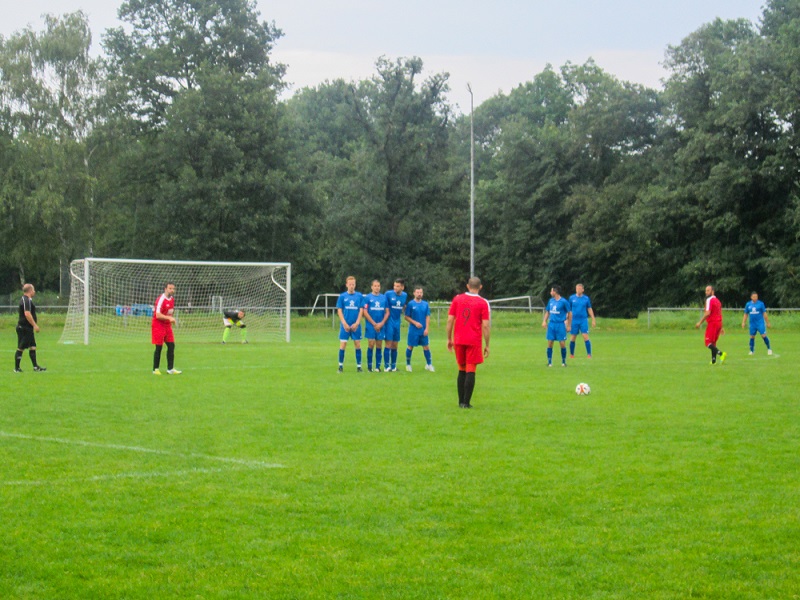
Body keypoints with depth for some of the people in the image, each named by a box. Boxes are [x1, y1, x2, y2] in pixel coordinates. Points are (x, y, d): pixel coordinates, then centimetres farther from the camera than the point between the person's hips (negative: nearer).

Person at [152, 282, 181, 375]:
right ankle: (155, 369, 5)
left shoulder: (172, 299, 8)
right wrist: (169, 318, -34)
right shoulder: (161, 299, -18)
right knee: (159, 347, -4)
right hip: (158, 325, -8)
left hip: (167, 325, 8)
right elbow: (158, 315, -25)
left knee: (171, 345, 2)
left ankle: (170, 369, 6)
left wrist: (171, 319, 12)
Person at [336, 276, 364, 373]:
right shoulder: (342, 296, 2)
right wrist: (344, 324, -9)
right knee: (343, 344, -2)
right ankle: (341, 365, 7)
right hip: (345, 325, -1)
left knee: (358, 344, 1)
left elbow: (361, 311, 3)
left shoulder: (360, 296, 4)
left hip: (356, 325, 1)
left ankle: (359, 366, 8)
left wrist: (357, 323, -7)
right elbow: (339, 311, 1)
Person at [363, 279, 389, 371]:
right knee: (371, 344, -6)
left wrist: (382, 323, -6)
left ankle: (378, 366, 8)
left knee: (379, 346, 3)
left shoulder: (384, 298, 9)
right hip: (371, 325, -3)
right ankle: (369, 366, 1)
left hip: (381, 325, 3)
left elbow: (387, 312, 8)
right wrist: (374, 324, -8)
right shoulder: (367, 297, 0)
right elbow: (365, 312, -5)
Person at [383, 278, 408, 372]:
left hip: (397, 322, 5)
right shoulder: (388, 294, -9)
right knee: (388, 344, -8)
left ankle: (393, 366, 16)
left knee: (395, 346, 9)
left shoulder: (405, 295, 5)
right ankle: (386, 367, -6)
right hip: (389, 322, -5)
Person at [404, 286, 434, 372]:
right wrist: (415, 323, -14)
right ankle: (408, 364, 16)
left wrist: (427, 328, -3)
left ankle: (429, 365, 13)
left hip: (423, 331, 3)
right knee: (410, 346, 3)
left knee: (426, 346, 4)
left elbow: (428, 317, 6)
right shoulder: (410, 304, -4)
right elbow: (406, 317, -3)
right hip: (413, 330, -3)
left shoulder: (425, 304, 5)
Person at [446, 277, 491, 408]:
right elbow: (486, 325, -6)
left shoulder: (457, 299, 6)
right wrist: (487, 345, 0)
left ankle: (461, 401, 13)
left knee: (462, 370, 13)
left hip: (459, 340, 3)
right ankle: (466, 402, -5)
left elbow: (450, 320, 4)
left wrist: (449, 339, 11)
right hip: (474, 341, -3)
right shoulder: (483, 303, -2)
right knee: (471, 371, -1)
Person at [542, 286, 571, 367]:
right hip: (551, 324, 4)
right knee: (550, 343, 1)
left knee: (562, 343, -3)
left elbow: (570, 313, -1)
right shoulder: (550, 301, 9)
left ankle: (563, 361, 11)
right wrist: (544, 321, 5)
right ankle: (549, 362, 9)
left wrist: (568, 325, -1)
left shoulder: (563, 301, -6)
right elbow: (547, 311, 20)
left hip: (560, 324, -4)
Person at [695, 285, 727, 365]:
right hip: (719, 322, 9)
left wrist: (700, 322, -15)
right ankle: (713, 360, 13)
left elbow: (707, 313, -20)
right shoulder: (717, 300, 18)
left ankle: (721, 353, -28)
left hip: (712, 323, -9)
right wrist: (721, 327, 23)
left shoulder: (709, 300, -11)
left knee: (708, 343, -10)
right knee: (713, 343, 15)